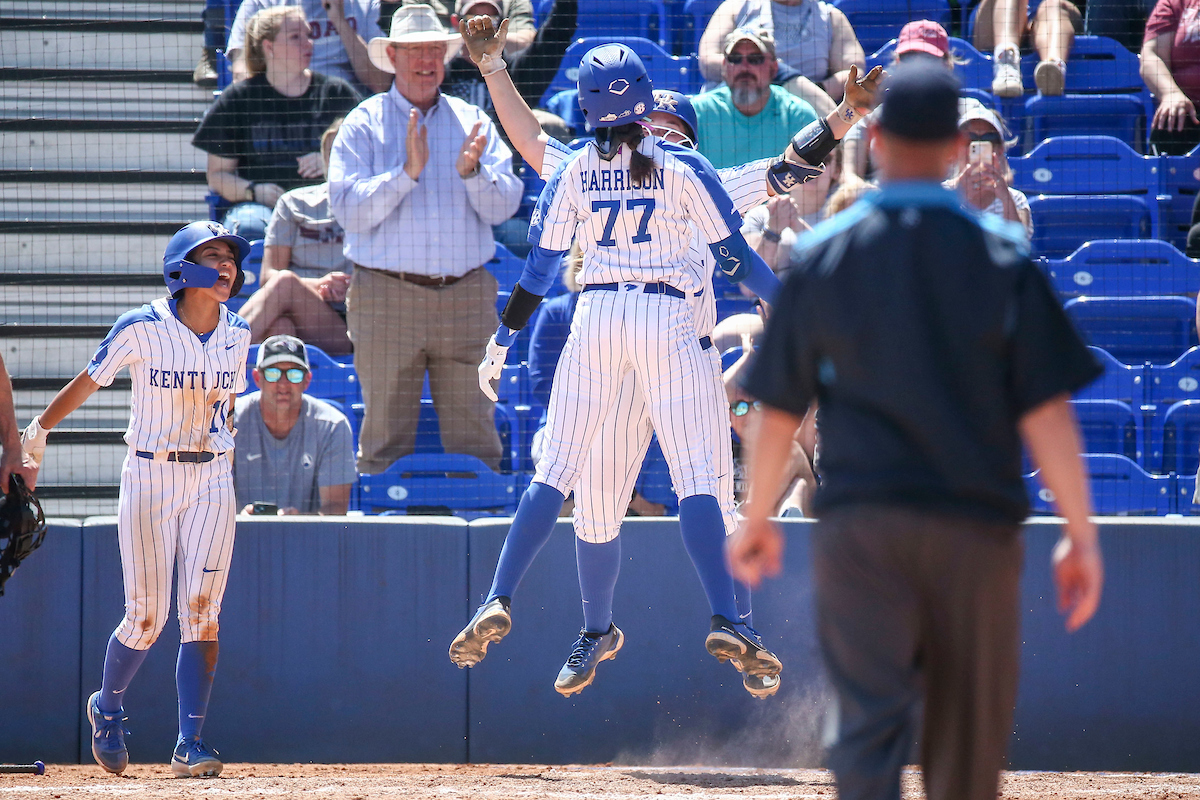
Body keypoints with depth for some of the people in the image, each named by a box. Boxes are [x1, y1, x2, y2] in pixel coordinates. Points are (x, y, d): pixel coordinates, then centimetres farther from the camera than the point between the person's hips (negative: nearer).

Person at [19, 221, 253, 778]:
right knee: (146, 618, -2)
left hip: (211, 483, 3)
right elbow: (89, 381, 0)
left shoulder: (236, 334, 2)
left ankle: (190, 743, -4)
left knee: (201, 613, -7)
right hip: (148, 478, -3)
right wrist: (38, 430, 6)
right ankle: (107, 707, 27)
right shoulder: (142, 329, -11)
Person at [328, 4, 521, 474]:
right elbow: (349, 210, -7)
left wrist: (472, 171, -15)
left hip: (466, 295, 2)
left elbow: (503, 206, 4)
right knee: (386, 434, -1)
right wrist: (406, 172, -18)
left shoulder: (472, 122, 13)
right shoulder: (364, 125, 5)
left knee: (474, 432, 0)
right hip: (386, 297, -2)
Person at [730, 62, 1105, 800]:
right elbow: (1045, 410, -6)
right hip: (975, 528, 0)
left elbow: (781, 411, 4)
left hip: (859, 519, 0)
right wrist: (1081, 534, 0)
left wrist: (757, 520, 17)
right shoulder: (1002, 256, -2)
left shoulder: (823, 255, 0)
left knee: (870, 718, -7)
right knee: (968, 724, 15)